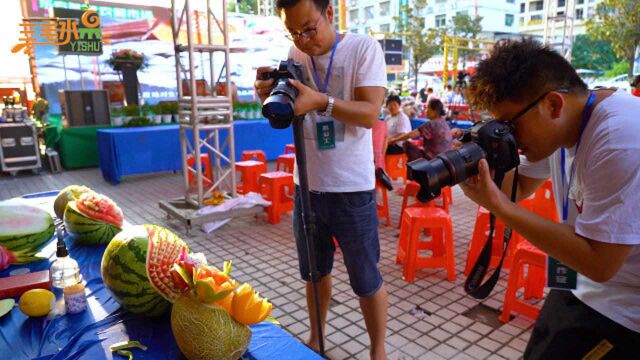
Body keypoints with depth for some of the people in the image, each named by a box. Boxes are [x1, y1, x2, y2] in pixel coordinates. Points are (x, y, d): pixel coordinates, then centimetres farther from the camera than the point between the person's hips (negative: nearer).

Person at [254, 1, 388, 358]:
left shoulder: (364, 47, -8)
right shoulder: (295, 55, 5)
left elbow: (370, 113, -17)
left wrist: (320, 101, -33)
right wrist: (270, 96, -14)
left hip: (351, 190, -4)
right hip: (307, 187, 5)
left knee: (366, 280, 9)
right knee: (315, 272, 20)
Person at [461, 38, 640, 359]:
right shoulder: (557, 124, -4)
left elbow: (599, 263, -30)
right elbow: (520, 188, 9)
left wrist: (496, 204, -31)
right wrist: (486, 165, -13)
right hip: (582, 287, 8)